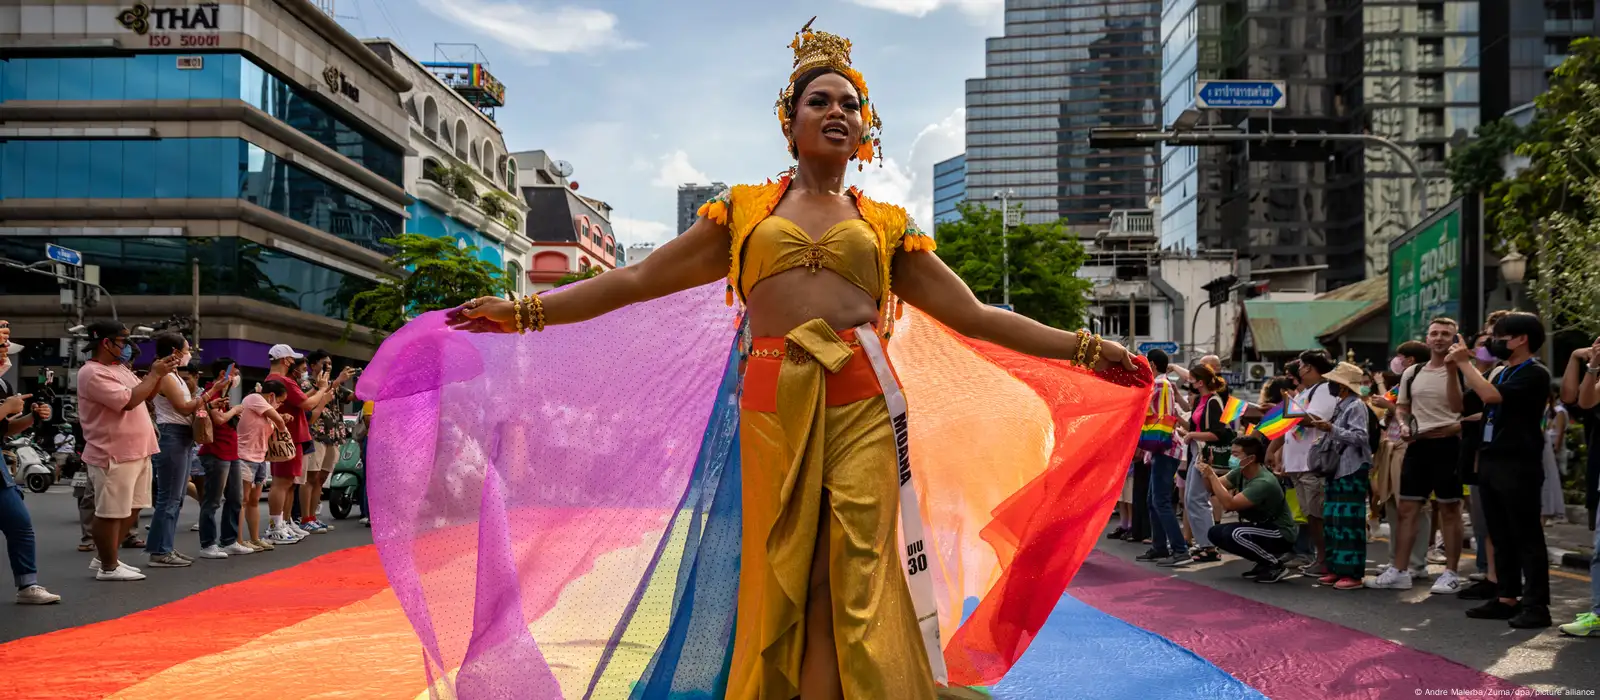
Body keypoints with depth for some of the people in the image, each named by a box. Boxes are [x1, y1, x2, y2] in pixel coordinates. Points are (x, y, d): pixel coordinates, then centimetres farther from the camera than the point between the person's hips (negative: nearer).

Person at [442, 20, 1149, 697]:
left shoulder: (886, 224, 18)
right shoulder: (744, 209, 17)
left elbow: (974, 315, 18)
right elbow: (637, 279, 15)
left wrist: (1084, 348, 12)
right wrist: (526, 311, 10)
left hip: (860, 402, 0)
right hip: (774, 402, 0)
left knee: (849, 580, -7)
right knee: (783, 579, -1)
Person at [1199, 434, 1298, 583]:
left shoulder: (1263, 483, -29)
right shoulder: (1240, 472, -4)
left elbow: (1230, 504, -34)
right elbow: (1214, 487, -1)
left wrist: (1211, 475, -30)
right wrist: (1204, 473, -22)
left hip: (1281, 535, -9)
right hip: (1261, 528, 9)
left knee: (1233, 534, -30)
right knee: (1215, 533, 0)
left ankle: (1275, 566, -10)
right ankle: (1264, 562, 10)